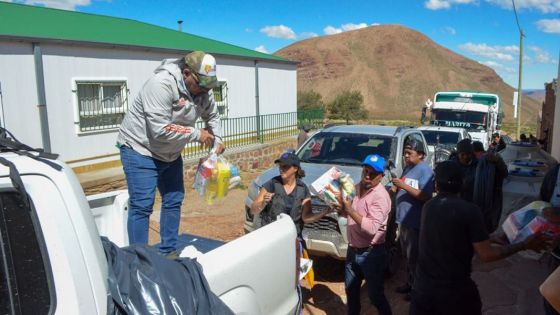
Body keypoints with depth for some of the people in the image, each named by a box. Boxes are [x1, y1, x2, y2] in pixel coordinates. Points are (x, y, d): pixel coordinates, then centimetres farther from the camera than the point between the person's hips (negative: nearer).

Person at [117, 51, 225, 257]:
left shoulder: (202, 90, -6)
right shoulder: (162, 84, -28)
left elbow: (212, 116, 12)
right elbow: (161, 130, -32)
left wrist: (217, 140, -4)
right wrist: (197, 134, -24)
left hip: (170, 153, 8)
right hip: (140, 150, -8)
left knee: (174, 201, 11)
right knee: (142, 206, -9)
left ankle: (168, 253, 25)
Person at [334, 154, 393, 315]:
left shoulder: (380, 196, -21)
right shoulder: (357, 188, 3)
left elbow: (371, 228, -29)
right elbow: (346, 213, 12)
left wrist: (351, 210, -29)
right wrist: (341, 203, -9)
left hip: (371, 253, -7)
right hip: (353, 250, 7)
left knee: (375, 295, 7)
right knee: (351, 290, 23)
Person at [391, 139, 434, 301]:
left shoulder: (425, 170, -15)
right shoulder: (408, 168, 12)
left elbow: (426, 196, -23)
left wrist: (404, 186, -27)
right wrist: (396, 188, -3)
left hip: (415, 221, -9)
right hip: (403, 219, 9)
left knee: (414, 257, 3)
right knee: (407, 255, 20)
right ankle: (410, 283, 34)